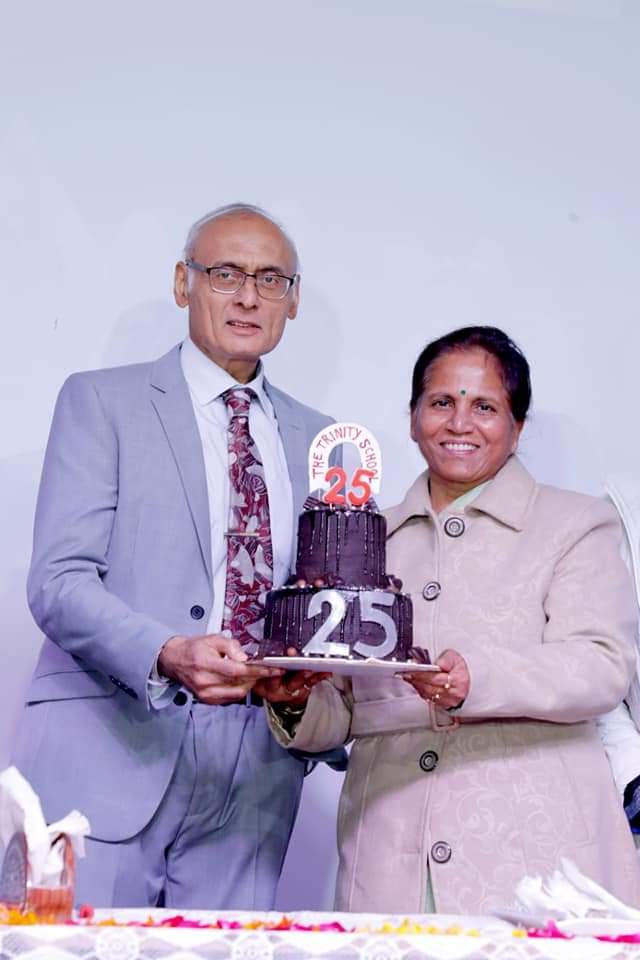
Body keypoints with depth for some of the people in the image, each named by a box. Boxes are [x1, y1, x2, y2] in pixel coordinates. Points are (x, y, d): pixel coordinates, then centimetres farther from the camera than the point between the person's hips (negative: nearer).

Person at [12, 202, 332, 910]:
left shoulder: (317, 441, 16)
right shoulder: (102, 401, 3)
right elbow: (59, 581, -7)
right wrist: (166, 656, -24)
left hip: (250, 773, 4)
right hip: (108, 758, -3)